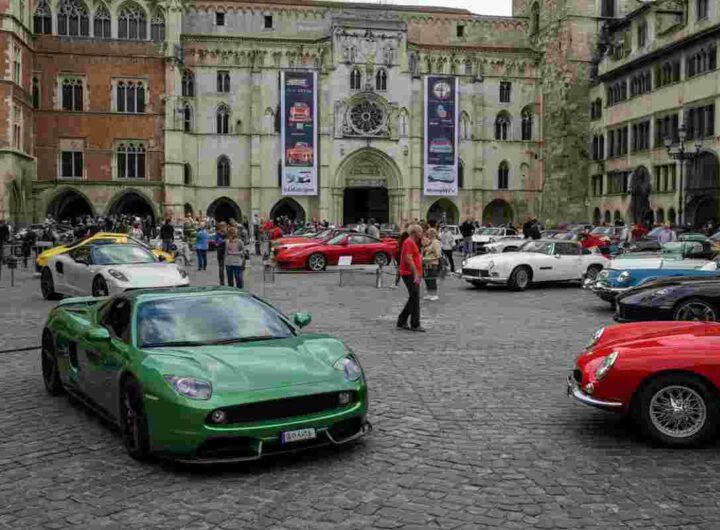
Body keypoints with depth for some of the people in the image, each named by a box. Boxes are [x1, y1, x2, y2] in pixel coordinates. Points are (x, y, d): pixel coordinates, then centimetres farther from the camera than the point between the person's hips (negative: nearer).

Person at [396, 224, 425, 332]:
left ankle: (402, 322, 17)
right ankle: (415, 325, -1)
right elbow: (408, 259, -23)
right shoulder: (409, 242, -14)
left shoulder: (413, 243, 19)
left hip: (413, 275, 11)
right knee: (415, 299, -6)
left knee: (413, 299, 13)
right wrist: (416, 275, -24)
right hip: (410, 275, -11)